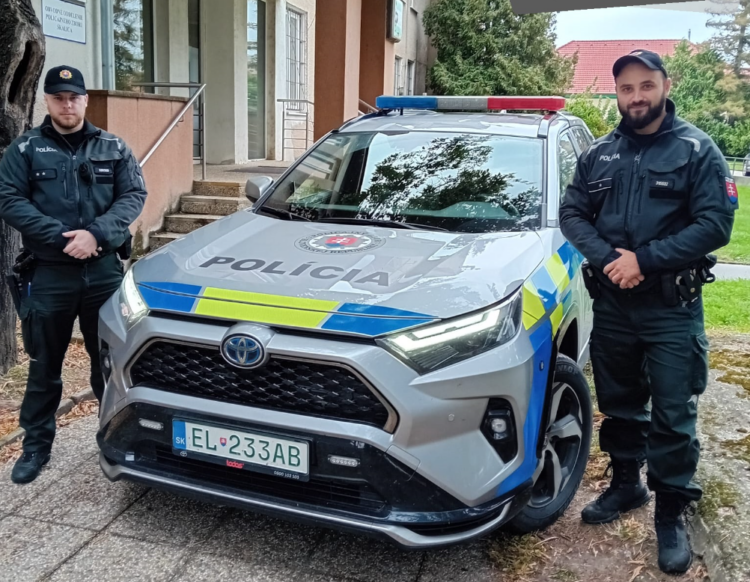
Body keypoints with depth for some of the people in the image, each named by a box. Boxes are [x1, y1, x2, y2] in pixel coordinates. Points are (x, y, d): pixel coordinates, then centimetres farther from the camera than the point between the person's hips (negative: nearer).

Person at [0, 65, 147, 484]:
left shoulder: (113, 148, 8)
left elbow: (134, 195, 0)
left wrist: (97, 234, -16)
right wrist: (61, 237, -16)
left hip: (105, 271, 1)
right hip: (48, 274, -1)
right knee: (44, 365, 9)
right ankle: (37, 446, 23)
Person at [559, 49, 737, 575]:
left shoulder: (697, 150, -3)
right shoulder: (598, 155, 9)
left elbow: (716, 224, -12)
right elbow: (572, 213, 5)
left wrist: (644, 259, -19)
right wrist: (606, 259, -13)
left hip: (673, 310, -4)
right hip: (611, 305, 4)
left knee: (673, 418, 2)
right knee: (620, 407, 17)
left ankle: (672, 512, 18)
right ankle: (626, 485, 36)